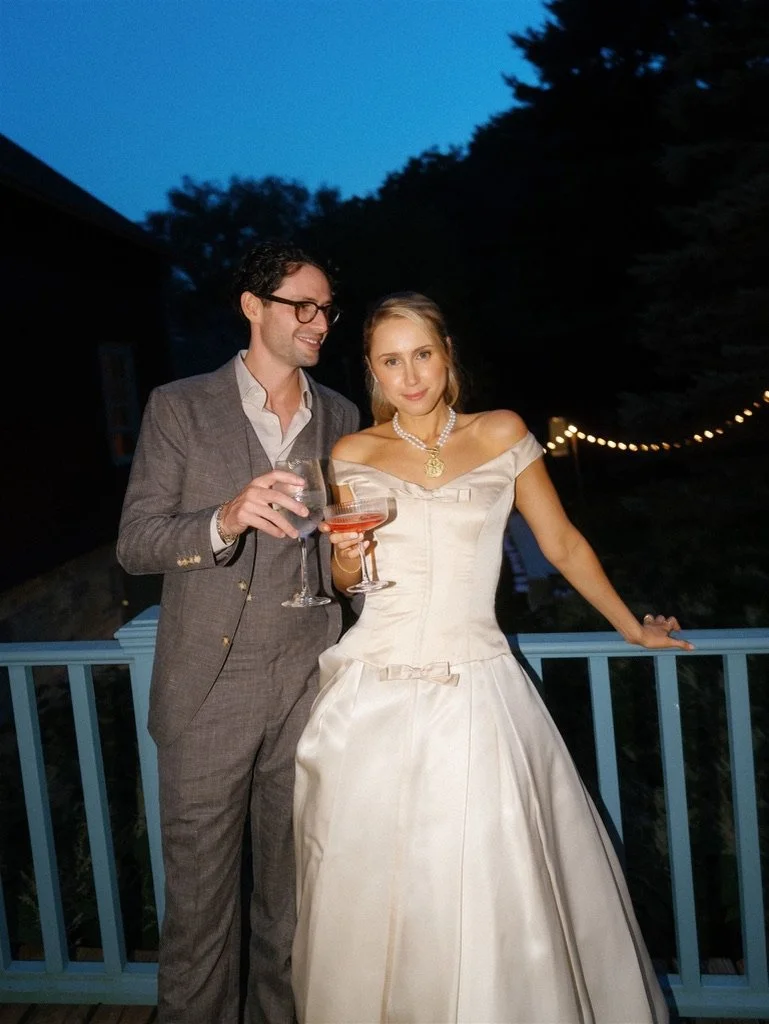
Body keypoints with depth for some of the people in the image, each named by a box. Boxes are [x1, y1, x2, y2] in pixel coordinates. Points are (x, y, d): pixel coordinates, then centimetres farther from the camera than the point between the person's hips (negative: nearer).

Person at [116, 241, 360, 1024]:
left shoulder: (341, 418, 10)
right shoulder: (178, 407, -1)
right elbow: (134, 542, -7)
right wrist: (224, 520, -25)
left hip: (307, 686, 3)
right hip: (208, 688, -3)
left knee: (293, 894, 15)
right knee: (198, 894, 8)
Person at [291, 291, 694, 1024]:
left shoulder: (502, 435, 4)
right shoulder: (352, 454, 6)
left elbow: (563, 545, 13)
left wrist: (632, 627, 19)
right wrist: (347, 558, -7)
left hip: (479, 699, -1)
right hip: (374, 706, 1)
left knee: (495, 901, 1)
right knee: (375, 900, 8)